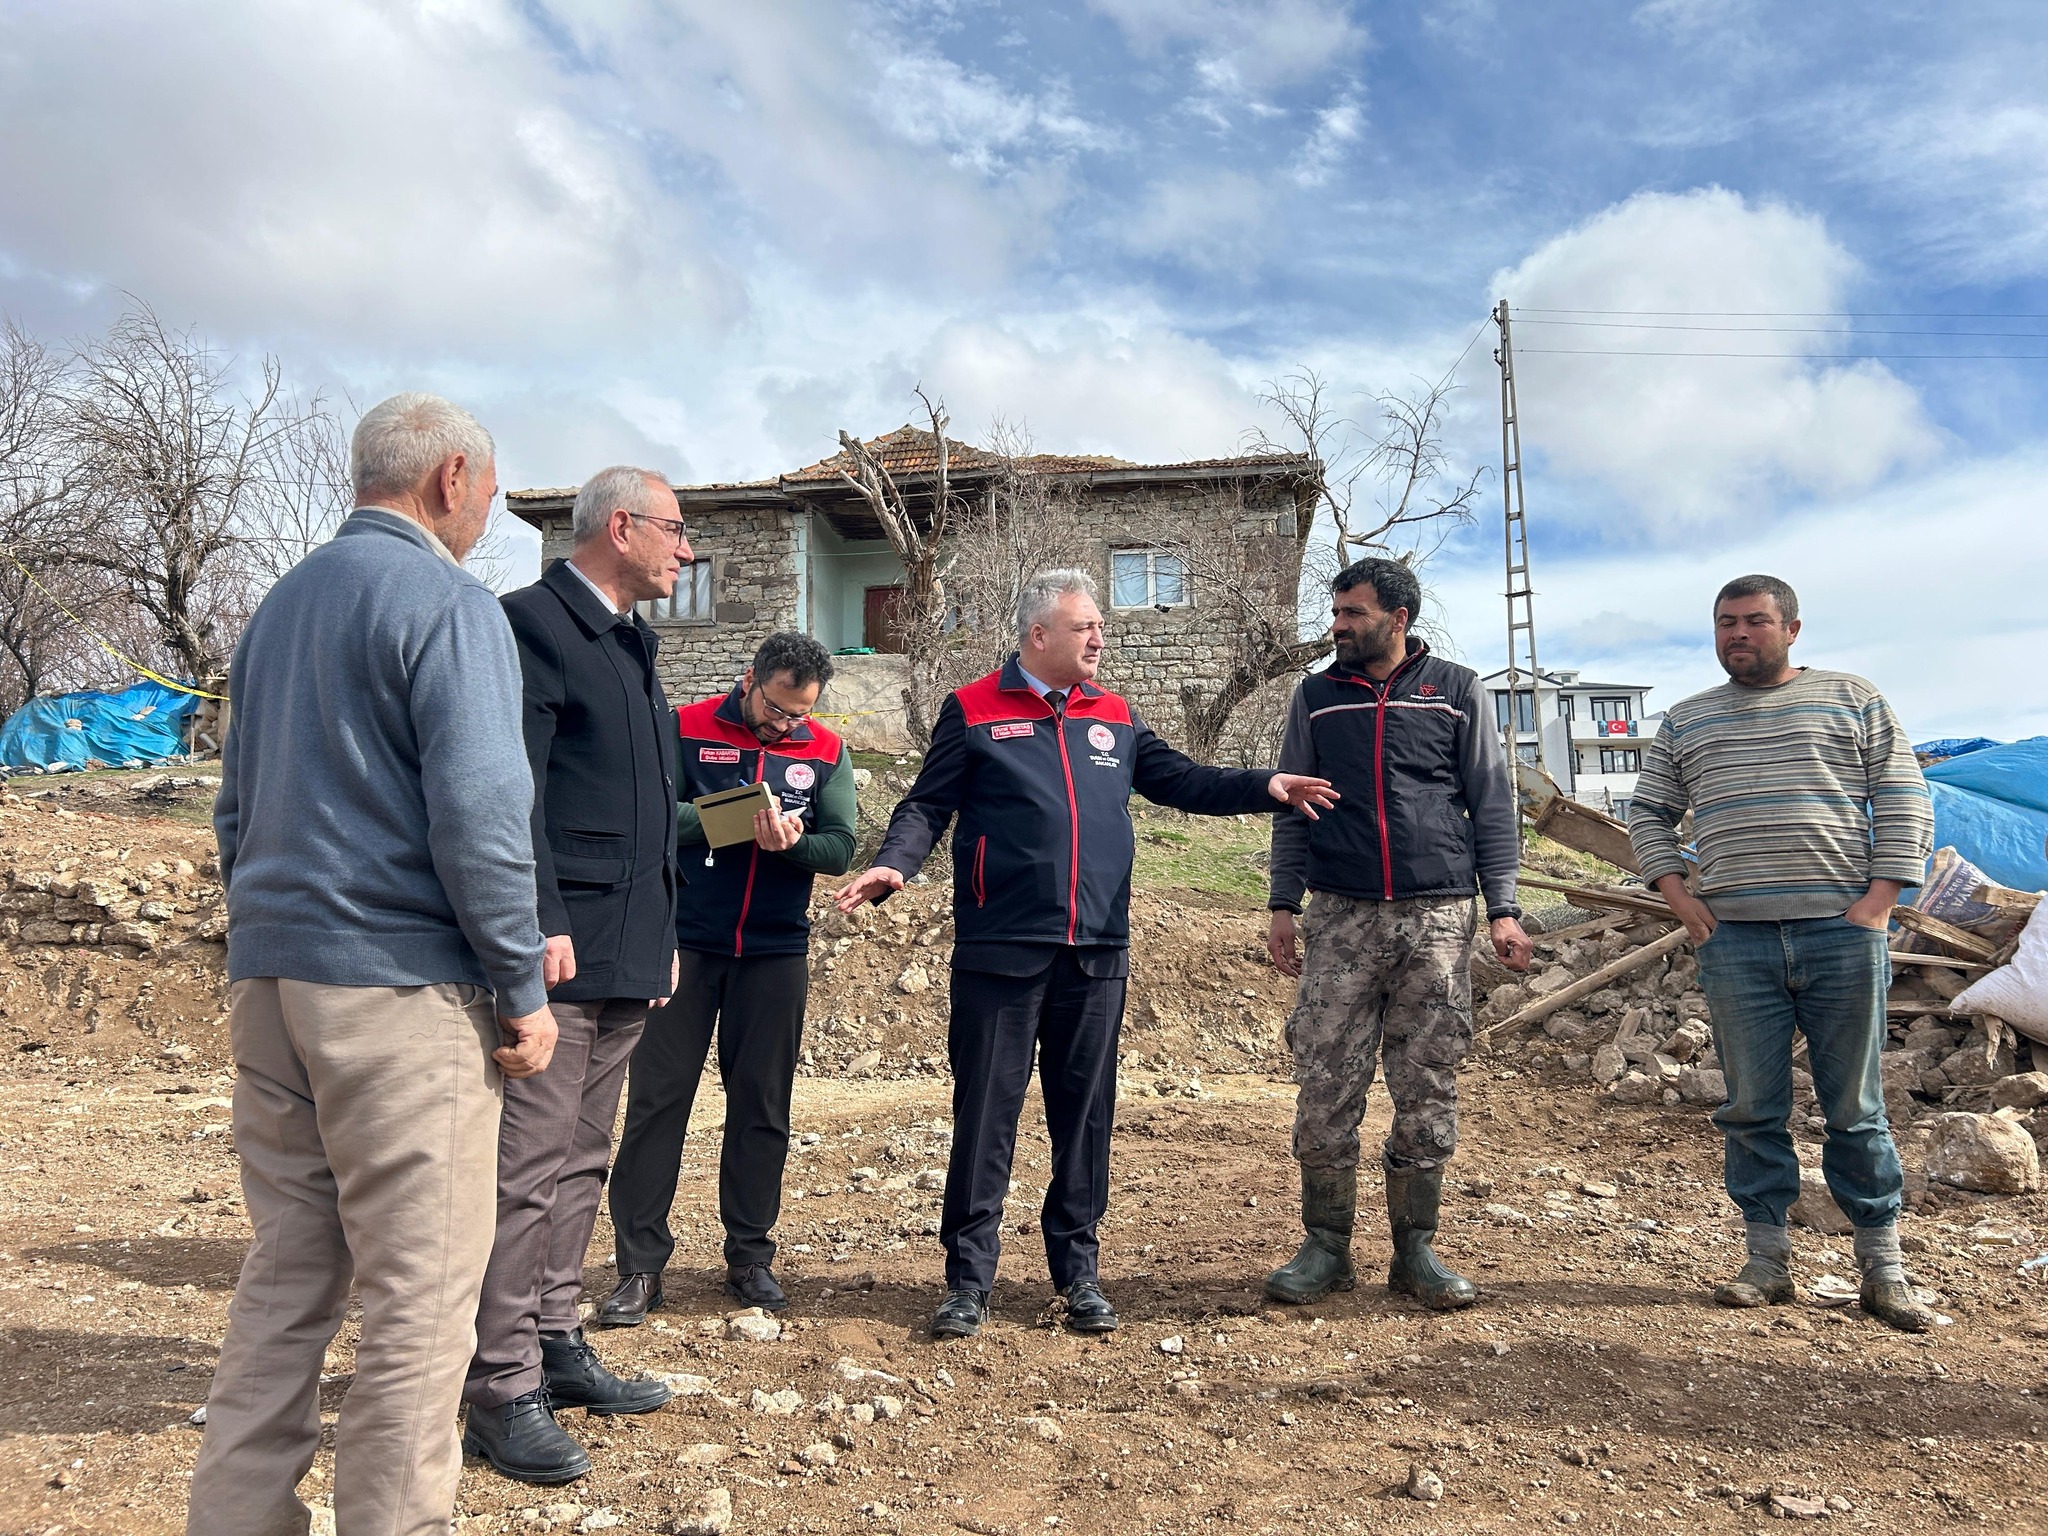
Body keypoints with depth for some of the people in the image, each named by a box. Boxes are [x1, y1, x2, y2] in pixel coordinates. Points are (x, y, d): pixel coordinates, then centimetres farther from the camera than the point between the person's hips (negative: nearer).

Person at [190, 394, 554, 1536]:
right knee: (420, 1294, -1)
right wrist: (525, 991, -11)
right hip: (399, 983, -8)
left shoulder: (281, 605, 18)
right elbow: (478, 813, -18)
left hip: (268, 978, 9)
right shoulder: (450, 604, -9)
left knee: (287, 1274, 16)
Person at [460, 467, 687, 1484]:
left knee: (582, 1162, 16)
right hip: (558, 948, -9)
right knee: (530, 1170, -4)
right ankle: (502, 1391, 5)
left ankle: (556, 1343, 28)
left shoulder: (631, 643, 21)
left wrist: (664, 928, 21)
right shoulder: (532, 622, -8)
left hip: (625, 954, 9)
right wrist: (541, 924, -21)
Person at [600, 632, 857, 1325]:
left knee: (762, 1106, 8)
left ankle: (750, 1257, 21)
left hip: (776, 951, 2)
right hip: (684, 944, -2)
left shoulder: (826, 753, 4)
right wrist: (739, 821, -26)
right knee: (657, 1098, 0)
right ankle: (640, 1265, 10)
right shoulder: (687, 729, -2)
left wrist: (790, 840, -24)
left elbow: (840, 849, -3)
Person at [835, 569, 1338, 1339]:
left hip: (1096, 956, 4)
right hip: (1000, 955, -4)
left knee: (1085, 1113, 10)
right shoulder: (972, 711, 1)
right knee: (985, 1114, 1)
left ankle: (1078, 1268, 23)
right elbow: (928, 806, -1)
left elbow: (1179, 779, 16)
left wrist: (1264, 785, 4)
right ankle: (969, 1278, 13)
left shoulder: (1115, 717, 13)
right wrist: (894, 865, -20)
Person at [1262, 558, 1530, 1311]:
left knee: (1428, 1093, 4)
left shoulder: (1456, 690, 7)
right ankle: (1325, 1248, 12)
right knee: (1325, 1090, -2)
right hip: (1341, 918, 1)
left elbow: (1491, 803, 7)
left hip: (1436, 918, -1)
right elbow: (1292, 808, 14)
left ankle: (1415, 1250, 18)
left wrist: (1502, 908, 0)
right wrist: (1283, 906, 6)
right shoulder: (1316, 697, 11)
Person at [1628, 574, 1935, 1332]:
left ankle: (1882, 1267, 15)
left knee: (1856, 1108, 5)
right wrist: (1677, 894, 4)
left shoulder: (1853, 700, 8)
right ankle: (1769, 1260, 14)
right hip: (1735, 937, 2)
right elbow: (1648, 813, 18)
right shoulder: (1686, 720, 14)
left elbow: (1904, 804, 5)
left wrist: (1878, 900, -6)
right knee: (1752, 1108, 5)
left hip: (1842, 930, -2)